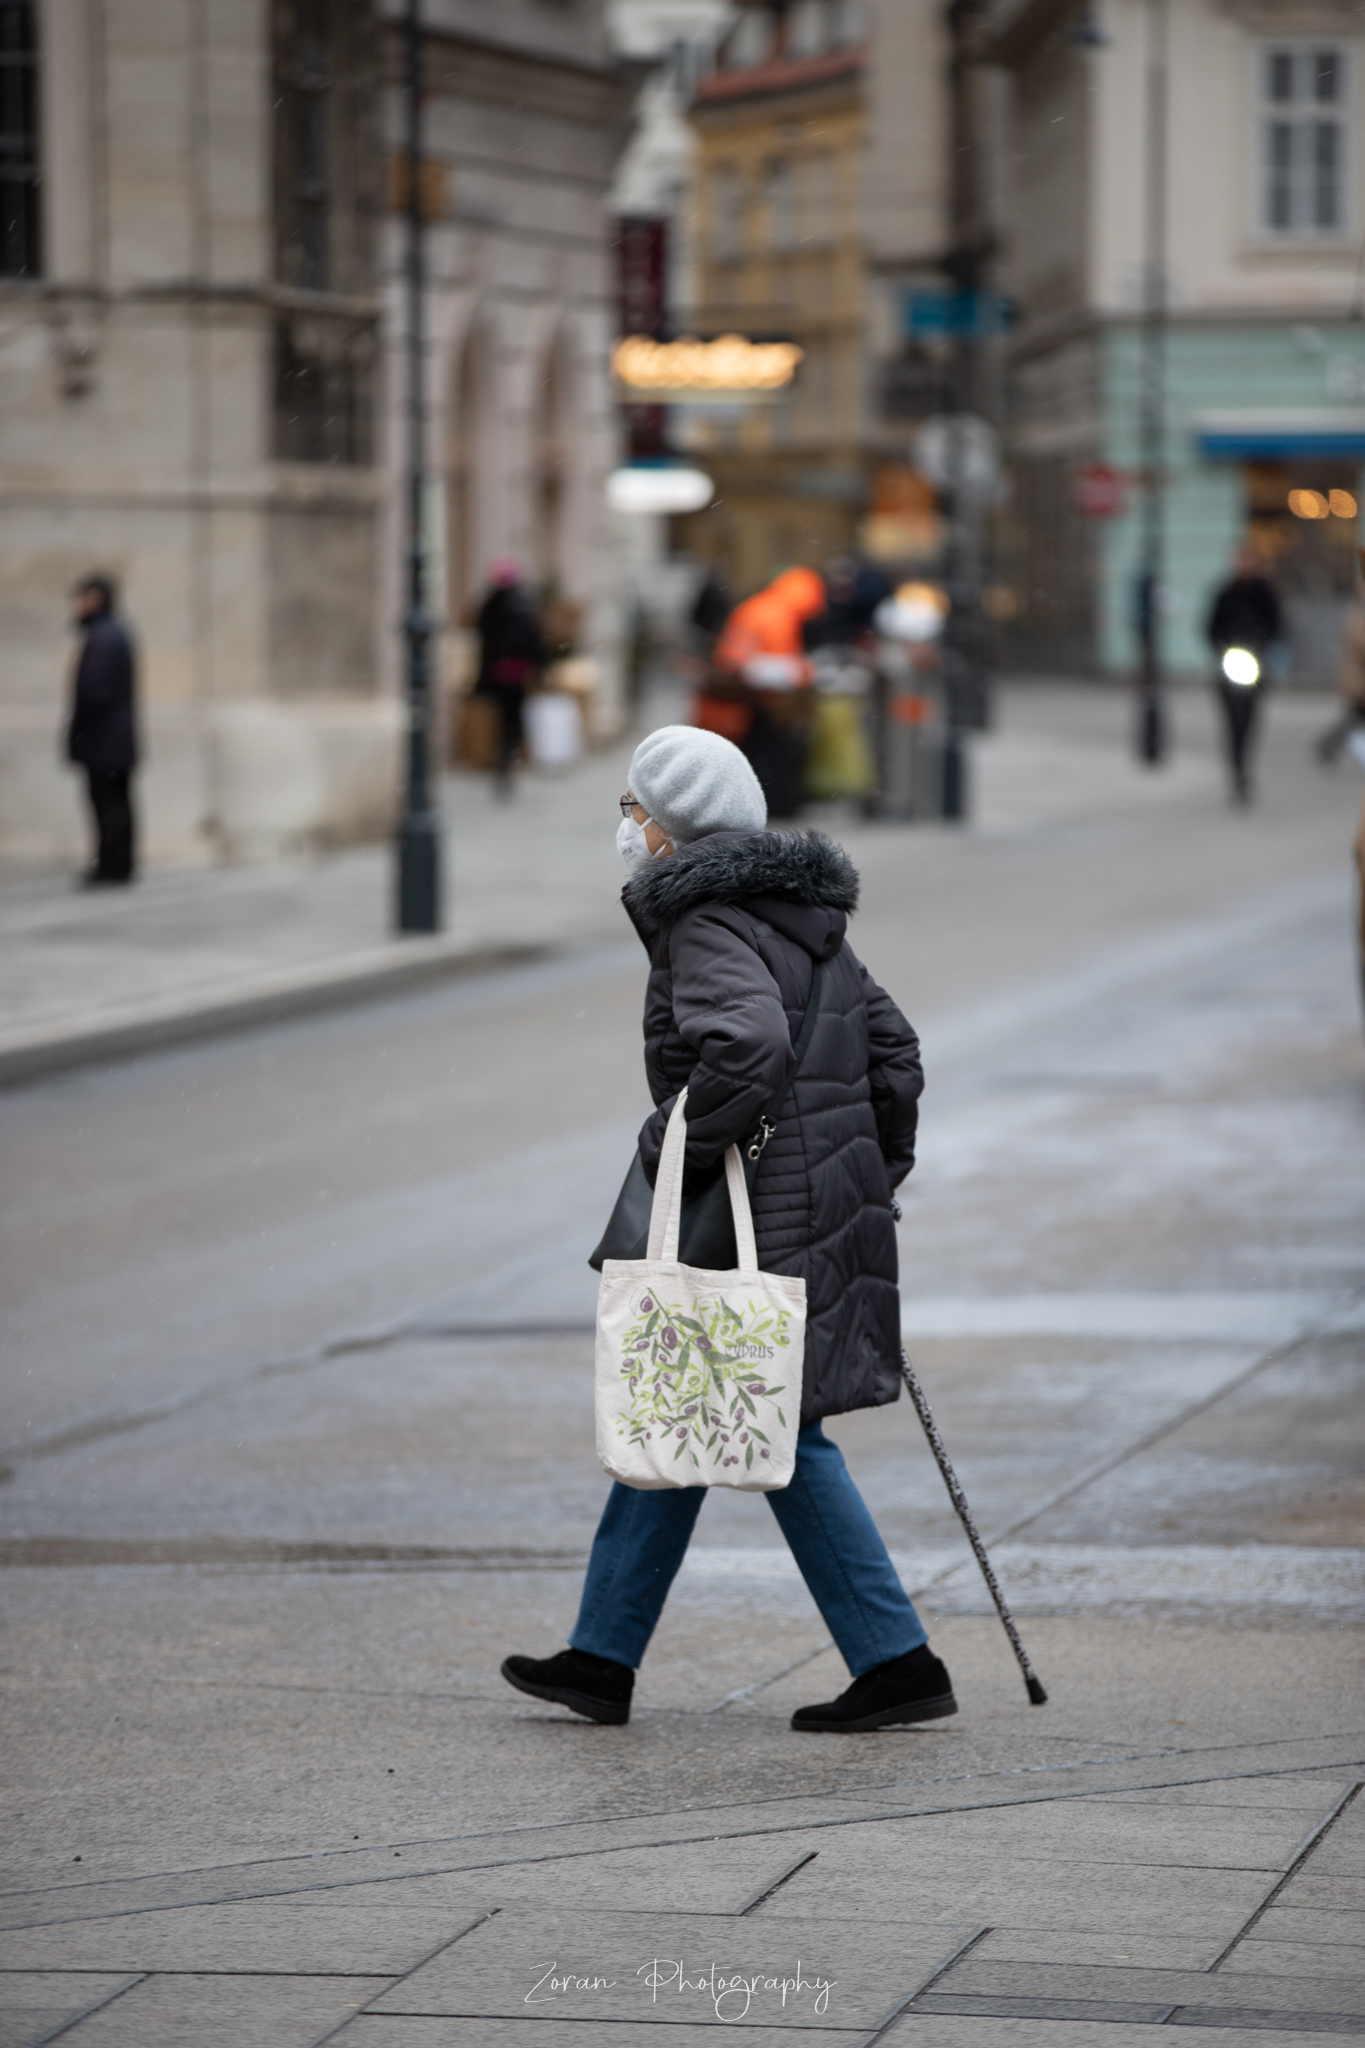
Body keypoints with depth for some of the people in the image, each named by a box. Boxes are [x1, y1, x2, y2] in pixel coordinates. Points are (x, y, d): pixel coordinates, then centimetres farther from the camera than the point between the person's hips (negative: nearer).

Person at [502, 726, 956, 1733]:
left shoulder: (709, 927, -14)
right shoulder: (807, 920, 14)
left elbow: (746, 1047, -32)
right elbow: (893, 1053, 16)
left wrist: (670, 1150, -21)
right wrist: (875, 1177, 20)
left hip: (761, 1223, -10)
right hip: (829, 1197, 10)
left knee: (784, 1435, -3)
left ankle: (897, 1663, 0)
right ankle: (602, 1659, 20)